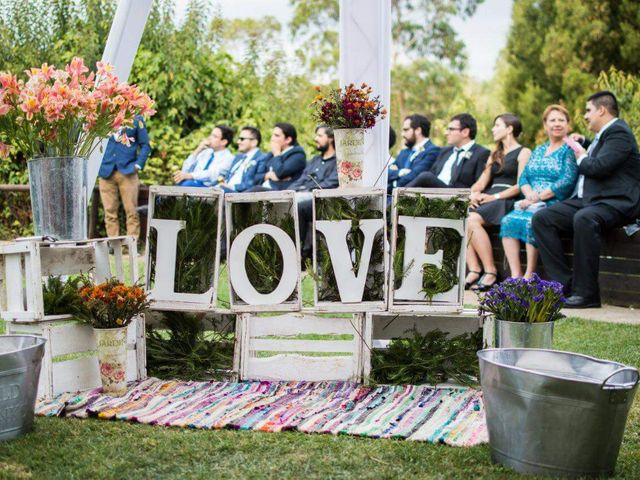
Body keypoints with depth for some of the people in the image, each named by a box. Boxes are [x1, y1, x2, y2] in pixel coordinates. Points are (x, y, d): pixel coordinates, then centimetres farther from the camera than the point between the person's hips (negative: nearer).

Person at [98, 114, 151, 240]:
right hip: (106, 172, 1)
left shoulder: (136, 119, 7)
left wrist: (138, 164, -5)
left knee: (131, 211, -3)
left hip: (127, 172, -1)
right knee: (110, 212, 3)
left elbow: (145, 145, 7)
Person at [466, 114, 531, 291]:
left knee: (472, 220, -33)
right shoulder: (495, 155, 30)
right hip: (489, 198, 7)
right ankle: (474, 271, -28)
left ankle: (490, 272, -28)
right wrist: (473, 193, -3)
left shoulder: (523, 153, 5)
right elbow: (482, 181, 20)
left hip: (508, 201, -7)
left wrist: (495, 196, -16)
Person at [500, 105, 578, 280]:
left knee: (531, 221, -34)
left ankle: (529, 276, -26)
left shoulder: (570, 150, 0)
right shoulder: (538, 151, 22)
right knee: (508, 221, -22)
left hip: (555, 204, -6)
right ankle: (515, 276, -26)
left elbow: (567, 182, -12)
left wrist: (538, 197, -15)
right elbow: (523, 177, 15)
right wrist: (529, 193, -8)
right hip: (531, 204, 6)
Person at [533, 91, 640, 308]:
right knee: (541, 218, -6)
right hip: (586, 200, 10)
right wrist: (584, 144, 28)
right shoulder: (604, 133, 24)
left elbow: (599, 167, -21)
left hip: (615, 203, -10)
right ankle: (565, 284, -12)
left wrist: (582, 157, 0)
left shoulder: (618, 132, -7)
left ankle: (586, 292, -32)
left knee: (584, 219, -40)